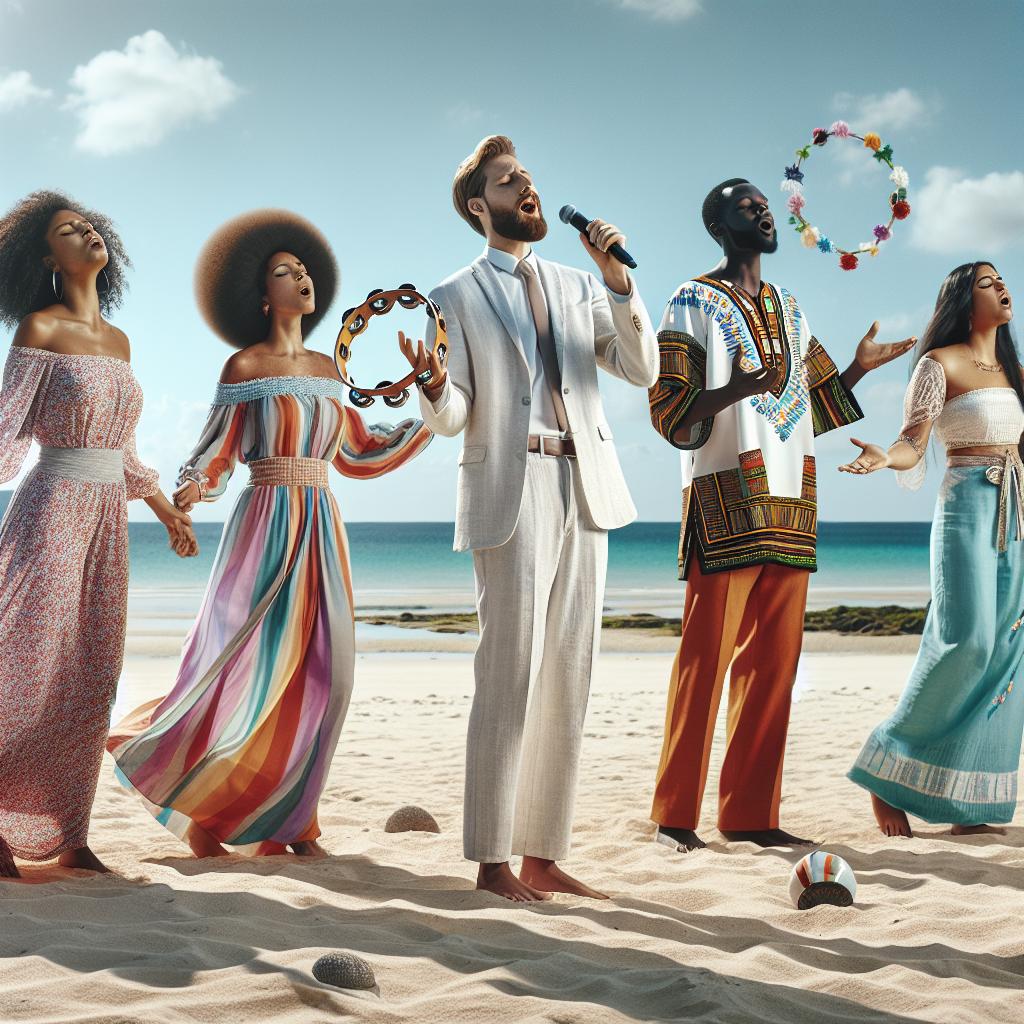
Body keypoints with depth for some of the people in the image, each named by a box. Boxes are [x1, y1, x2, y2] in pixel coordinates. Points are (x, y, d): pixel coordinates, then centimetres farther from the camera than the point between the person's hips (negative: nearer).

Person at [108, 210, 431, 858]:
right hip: (266, 522, -6)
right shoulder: (244, 366, -1)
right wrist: (190, 491, -23)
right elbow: (216, 452, -3)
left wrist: (428, 418, 21)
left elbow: (354, 450, 22)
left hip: (322, 528, 6)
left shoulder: (326, 367, 15)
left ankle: (287, 818, 8)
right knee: (250, 666, -8)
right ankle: (199, 809, 11)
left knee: (318, 672, 0)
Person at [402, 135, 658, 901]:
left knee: (568, 680, 5)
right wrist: (433, 385, -25)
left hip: (585, 492, 5)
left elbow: (642, 371, 7)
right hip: (511, 493, -5)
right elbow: (452, 419, -2)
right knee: (511, 678, -8)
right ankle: (491, 859, 0)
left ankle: (544, 852, 13)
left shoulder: (578, 287, 18)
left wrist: (619, 280, -3)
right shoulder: (457, 298, 5)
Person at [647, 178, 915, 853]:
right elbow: (669, 411, -7)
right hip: (726, 503, -6)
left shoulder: (789, 310, 22)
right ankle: (676, 815, -1)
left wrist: (858, 368, 10)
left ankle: (751, 813, 10)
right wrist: (733, 390, -24)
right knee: (707, 657, -8)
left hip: (790, 505, 7)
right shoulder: (694, 302, 2)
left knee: (773, 660, 4)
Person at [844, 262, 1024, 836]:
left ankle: (971, 807, 2)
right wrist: (883, 458, -30)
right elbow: (914, 445, -10)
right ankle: (889, 772, -7)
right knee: (968, 639, -20)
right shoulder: (939, 364, -2)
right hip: (968, 508, -7)